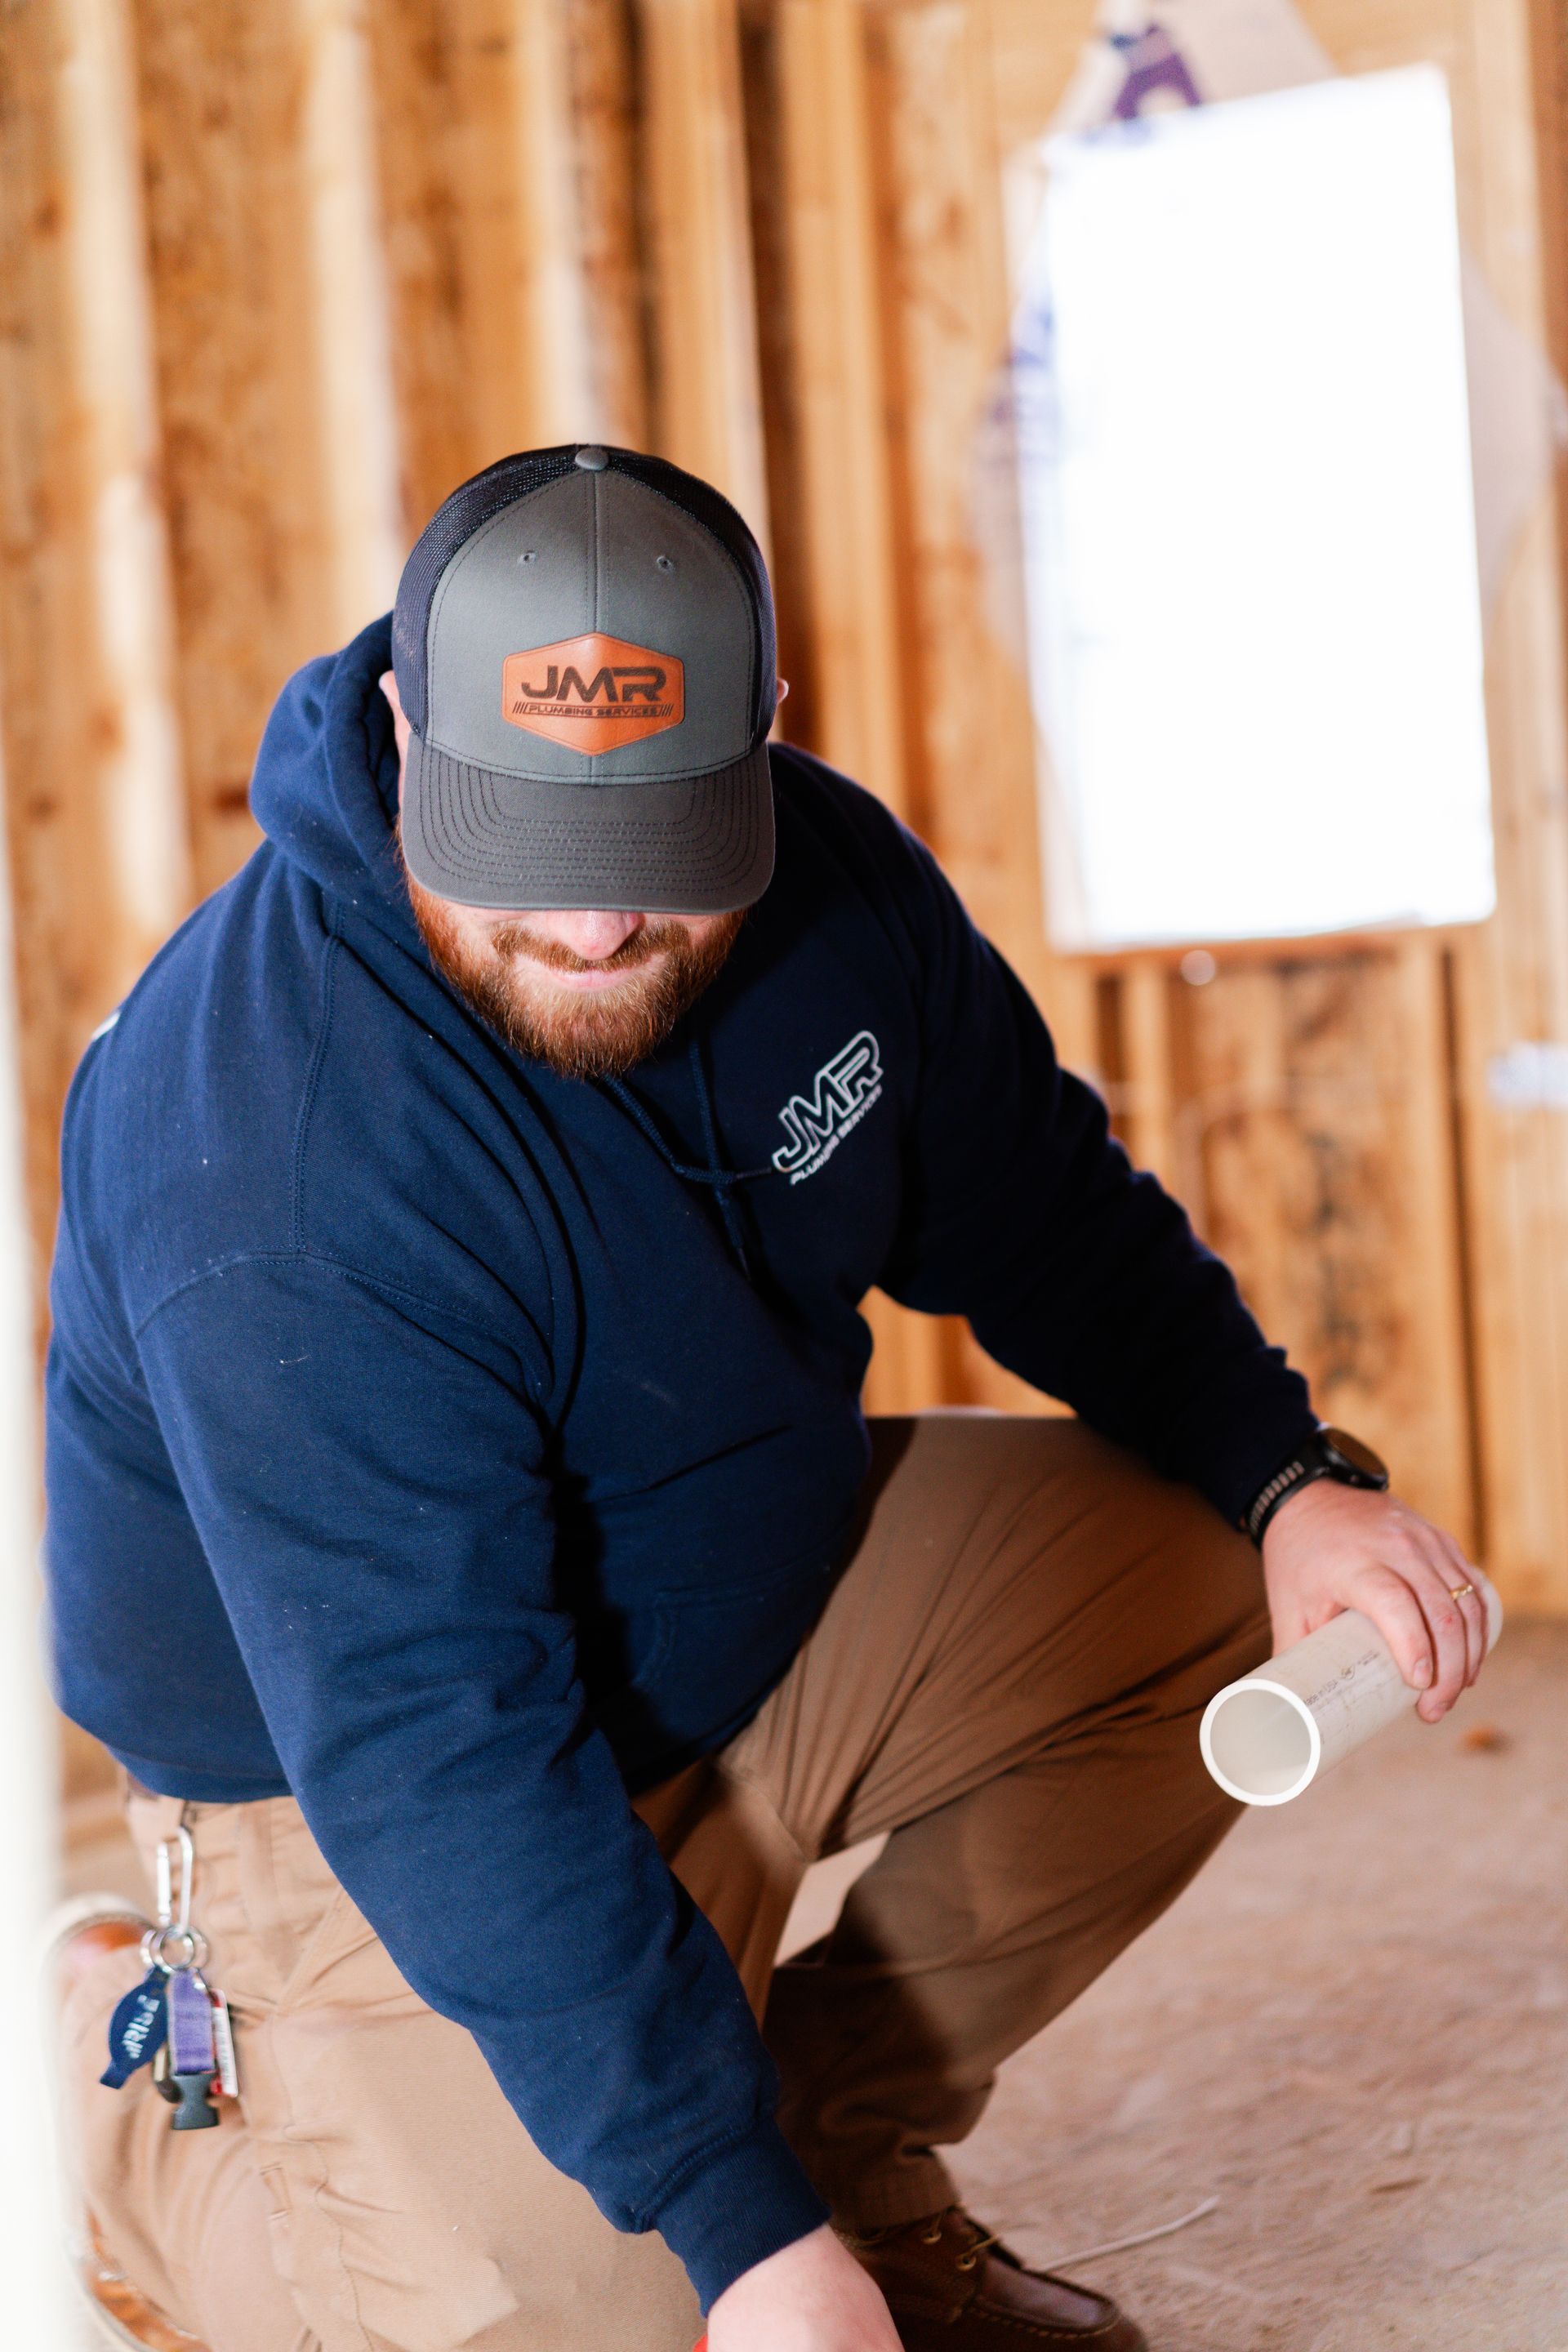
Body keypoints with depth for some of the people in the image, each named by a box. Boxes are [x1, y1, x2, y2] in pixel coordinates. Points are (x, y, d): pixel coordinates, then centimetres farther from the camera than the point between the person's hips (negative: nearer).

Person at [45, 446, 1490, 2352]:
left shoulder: (830, 876, -12)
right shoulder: (267, 1163, -34)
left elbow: (1046, 1220, 5)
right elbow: (435, 1749, -34)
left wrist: (1293, 1478, -10)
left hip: (756, 1591, 7)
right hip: (368, 1778, -6)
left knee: (1198, 1584, -5)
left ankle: (850, 2140, 6)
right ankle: (121, 2064, 10)